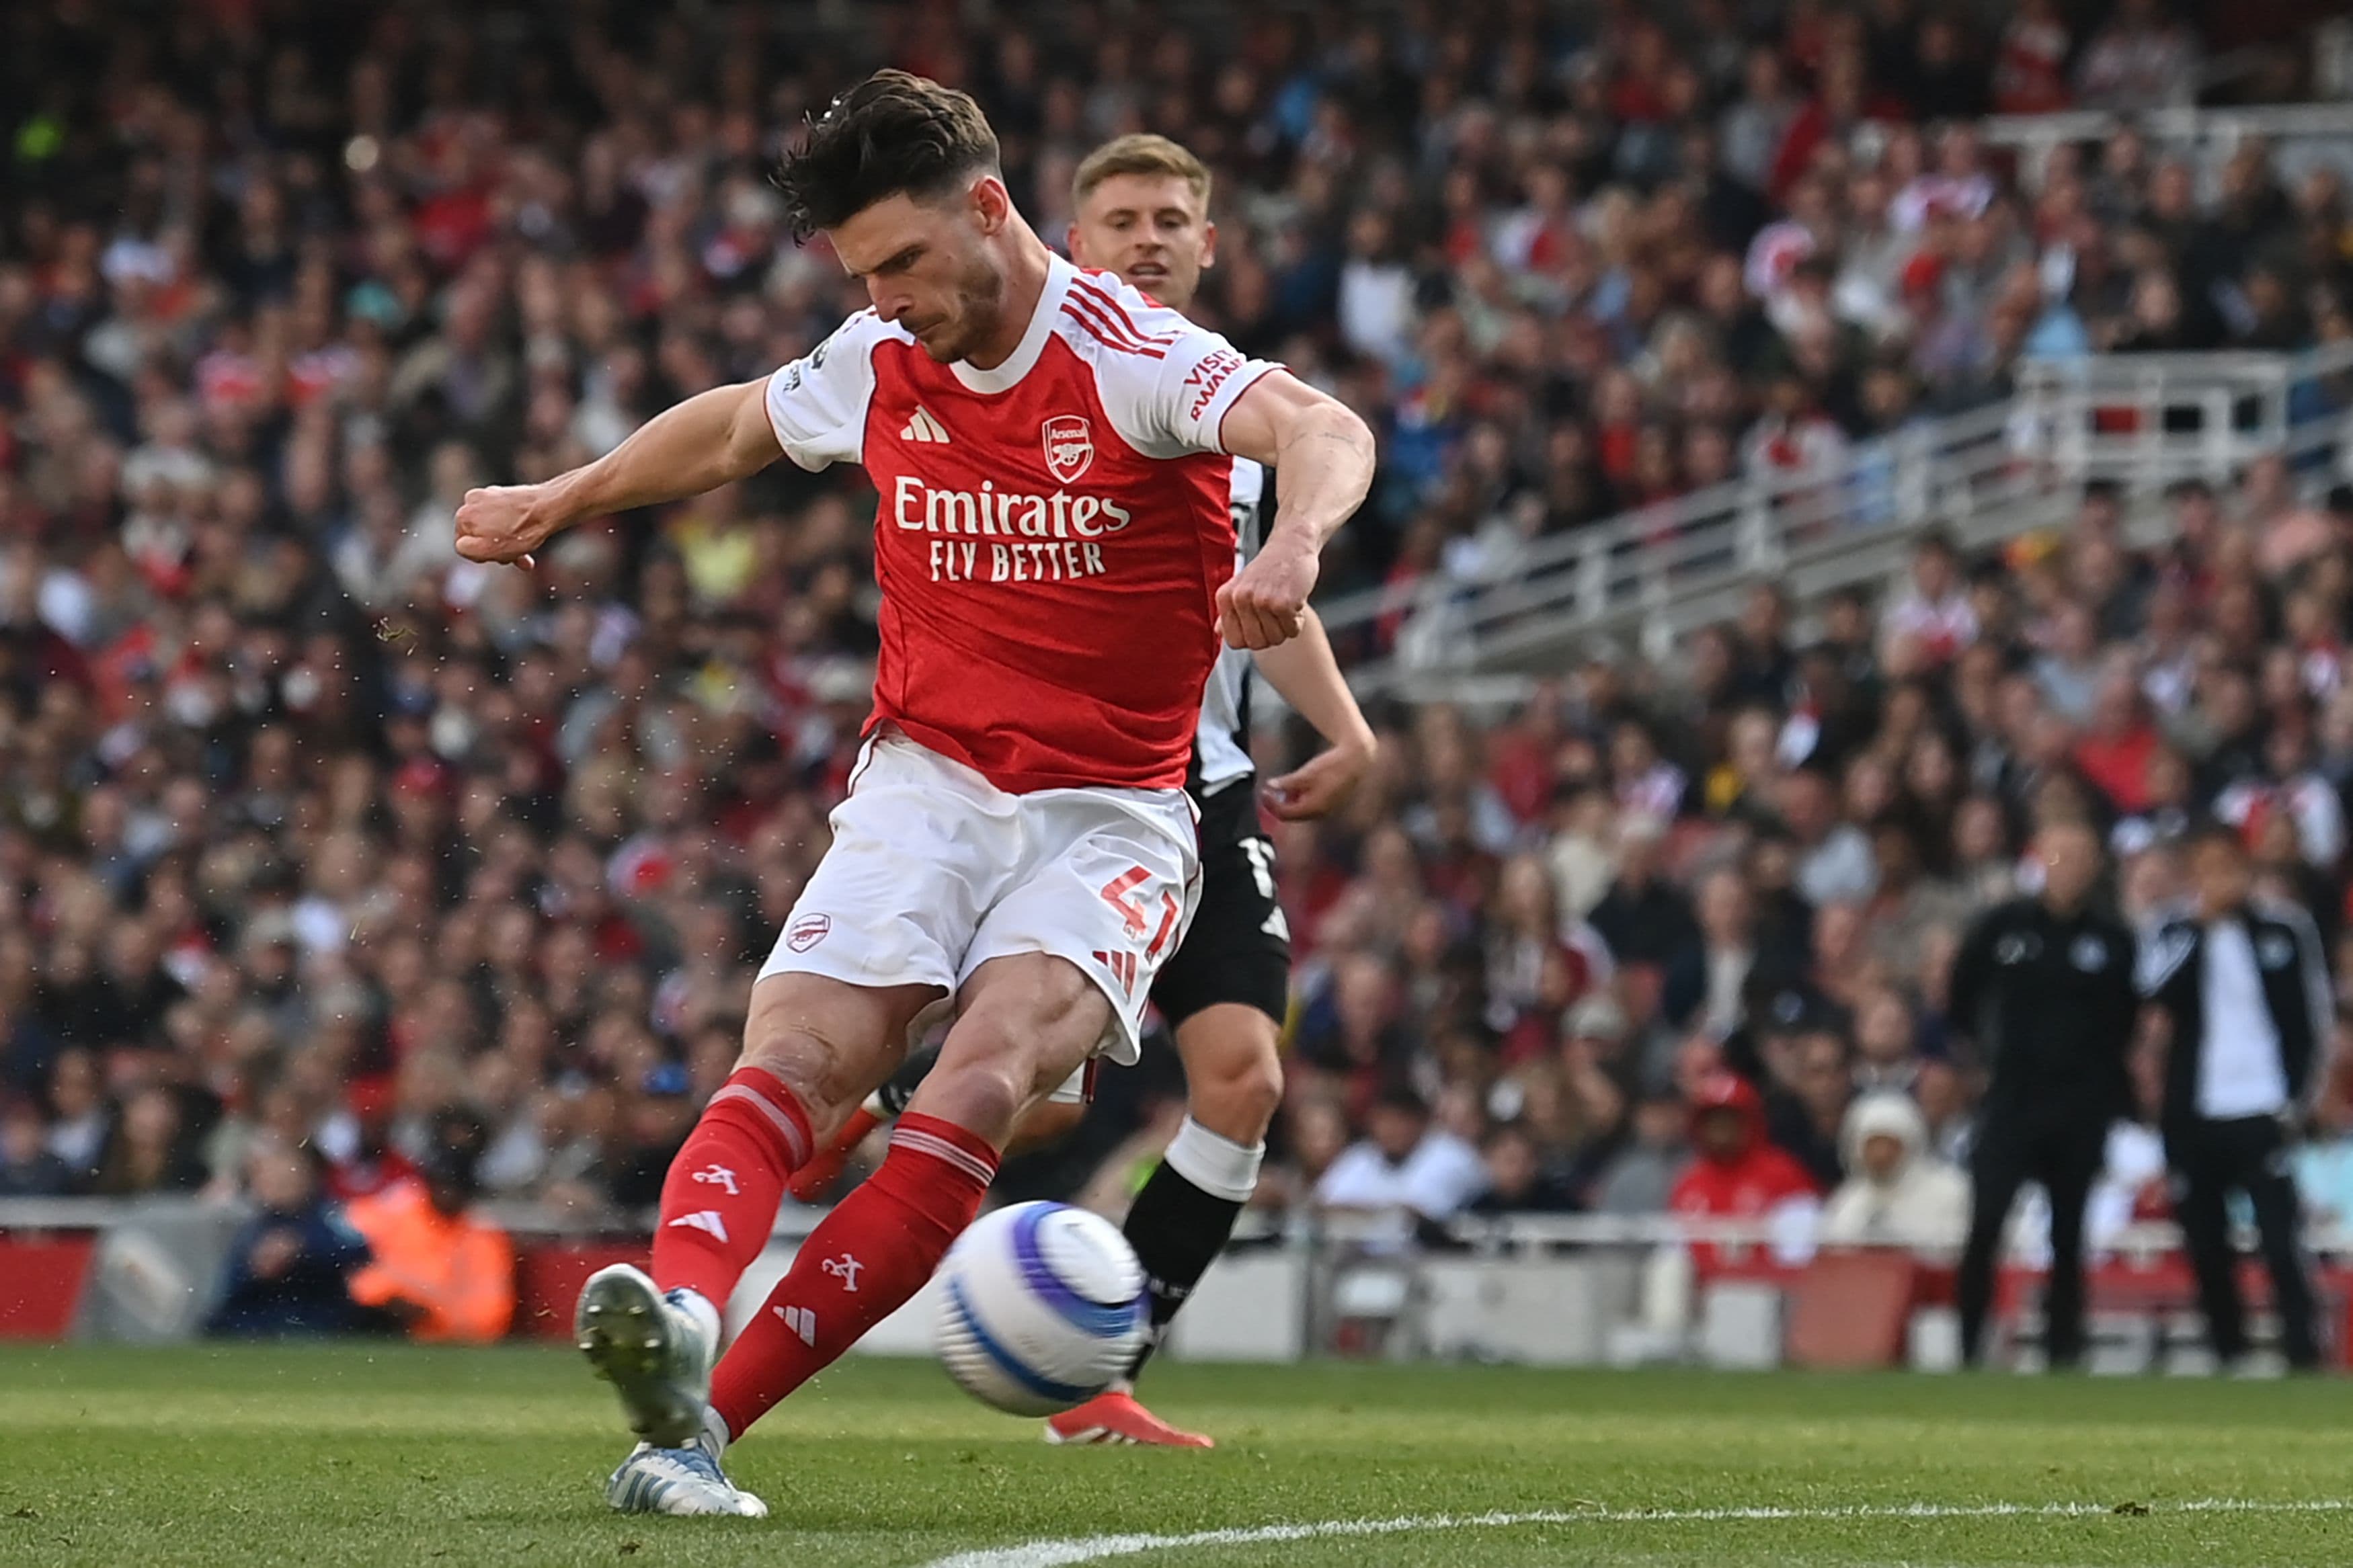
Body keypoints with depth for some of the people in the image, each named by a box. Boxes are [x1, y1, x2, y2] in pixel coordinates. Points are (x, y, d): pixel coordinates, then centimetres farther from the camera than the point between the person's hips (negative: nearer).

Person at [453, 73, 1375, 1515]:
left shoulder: (1132, 357, -13)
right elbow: (731, 429, 28)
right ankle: (678, 1321, -46)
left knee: (979, 1094, -27)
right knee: (792, 1065, -22)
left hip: (1110, 814, -5)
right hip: (923, 785, 5)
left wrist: (1294, 545, -52)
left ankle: (706, 1421, -31)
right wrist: (554, 505, 38)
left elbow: (1325, 432, -30)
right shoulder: (878, 367, 6)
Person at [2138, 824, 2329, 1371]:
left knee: (2282, 1239, -13)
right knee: (2206, 1244, 7)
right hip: (2194, 1114, 3)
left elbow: (2314, 1020, 5)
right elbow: (2160, 994, -12)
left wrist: (2296, 1097, -4)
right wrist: (2202, 921, -15)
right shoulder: (2179, 932, 6)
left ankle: (2304, 1357, -13)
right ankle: (2228, 1353, 20)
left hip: (2264, 1111, -3)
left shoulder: (2287, 929, 2)